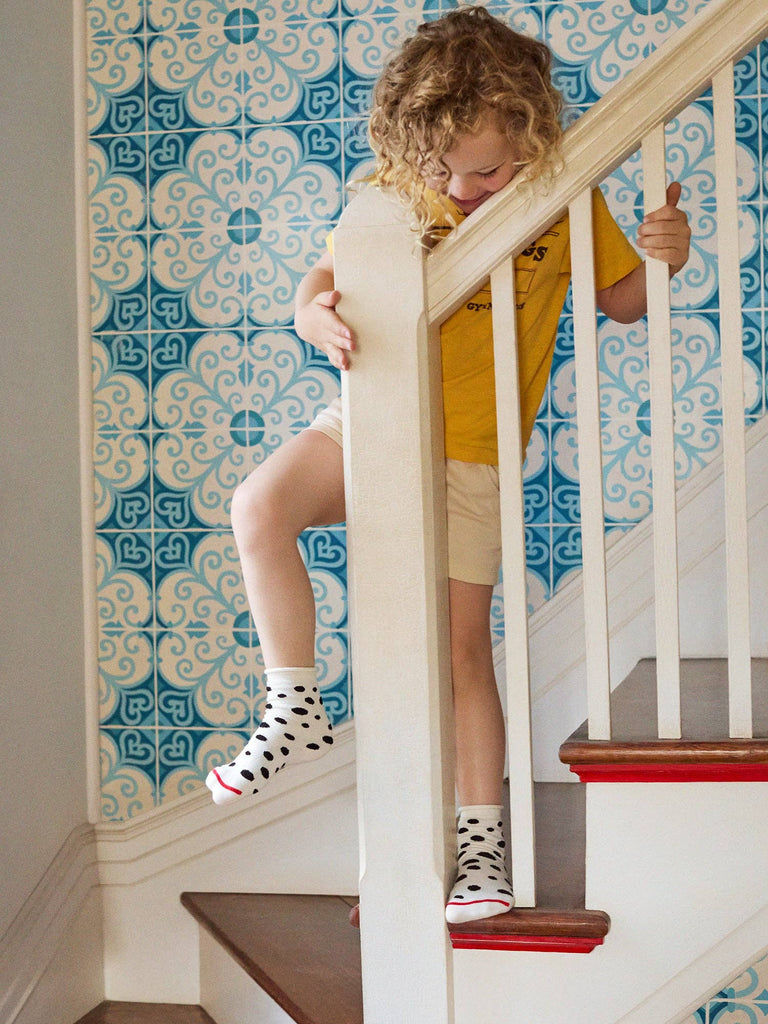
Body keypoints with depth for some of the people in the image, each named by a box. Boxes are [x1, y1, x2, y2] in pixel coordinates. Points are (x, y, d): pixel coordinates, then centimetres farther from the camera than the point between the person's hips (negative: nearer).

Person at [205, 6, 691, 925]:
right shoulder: (391, 190, -4)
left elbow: (621, 301, 6)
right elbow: (321, 282, -3)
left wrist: (660, 260, -15)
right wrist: (317, 317, -28)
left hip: (469, 452, -1)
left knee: (461, 645, -1)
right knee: (259, 506, -24)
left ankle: (481, 838, 13)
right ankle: (296, 709, -9)